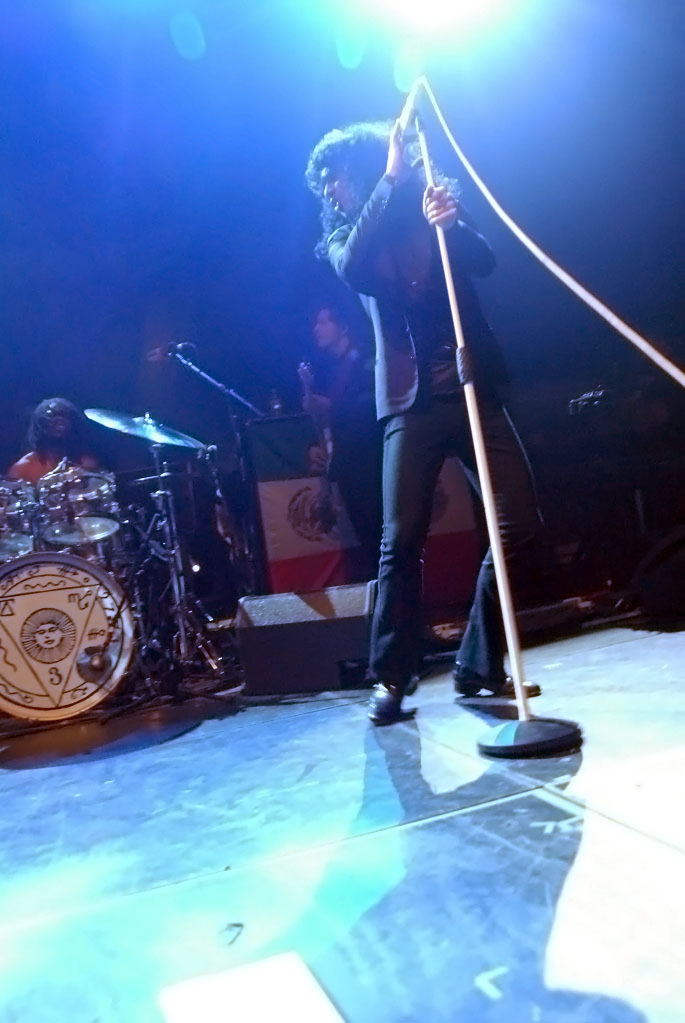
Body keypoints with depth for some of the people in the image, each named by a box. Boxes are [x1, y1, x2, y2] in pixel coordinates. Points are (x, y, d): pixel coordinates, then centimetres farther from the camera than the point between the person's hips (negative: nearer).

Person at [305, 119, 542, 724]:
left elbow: (483, 261, -5)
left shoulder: (433, 209, 13)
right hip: (412, 402, -1)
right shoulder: (343, 239, 12)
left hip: (473, 389, 2)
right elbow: (352, 268, -13)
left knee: (521, 523, -6)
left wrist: (451, 224, -24)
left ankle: (479, 666, 7)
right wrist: (390, 183, -14)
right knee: (401, 541, -10)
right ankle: (390, 679, 3)